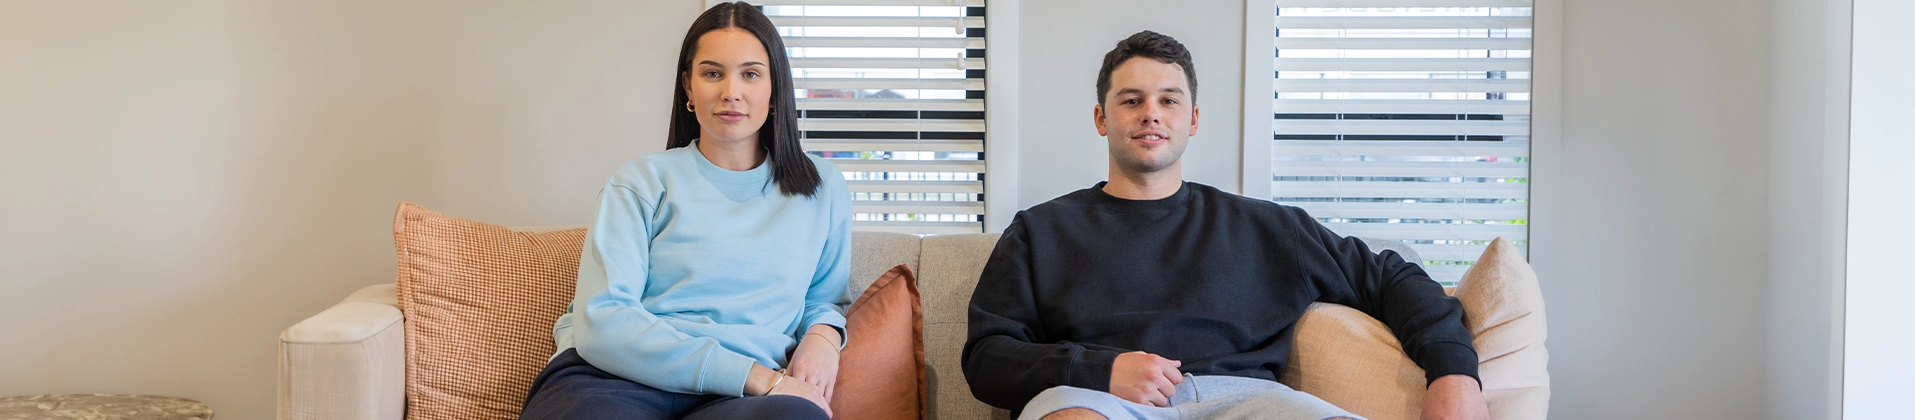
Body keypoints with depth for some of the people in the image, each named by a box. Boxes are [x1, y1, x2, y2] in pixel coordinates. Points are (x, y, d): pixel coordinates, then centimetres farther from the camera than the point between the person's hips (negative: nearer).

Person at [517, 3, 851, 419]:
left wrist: (823, 332, 4)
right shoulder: (643, 181, 9)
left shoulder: (823, 188, 19)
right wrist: (756, 376, -14)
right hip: (613, 383, -1)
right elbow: (600, 323, -5)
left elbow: (824, 296, 32)